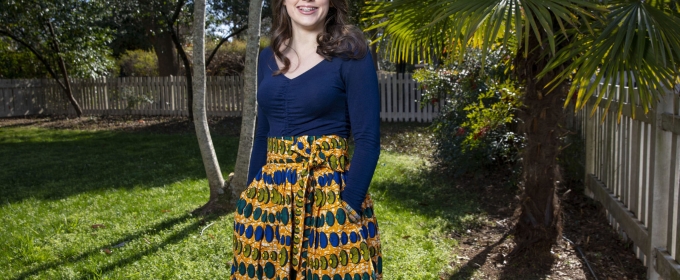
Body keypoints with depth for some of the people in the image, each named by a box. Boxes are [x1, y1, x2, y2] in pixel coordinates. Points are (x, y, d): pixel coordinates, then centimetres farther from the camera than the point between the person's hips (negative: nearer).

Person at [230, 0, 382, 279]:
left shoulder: (350, 53, -7)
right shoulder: (268, 58, 9)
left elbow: (368, 140, -11)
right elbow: (262, 134, 14)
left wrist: (347, 208, -18)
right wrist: (250, 196, 12)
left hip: (330, 193, -5)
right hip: (269, 195, 5)